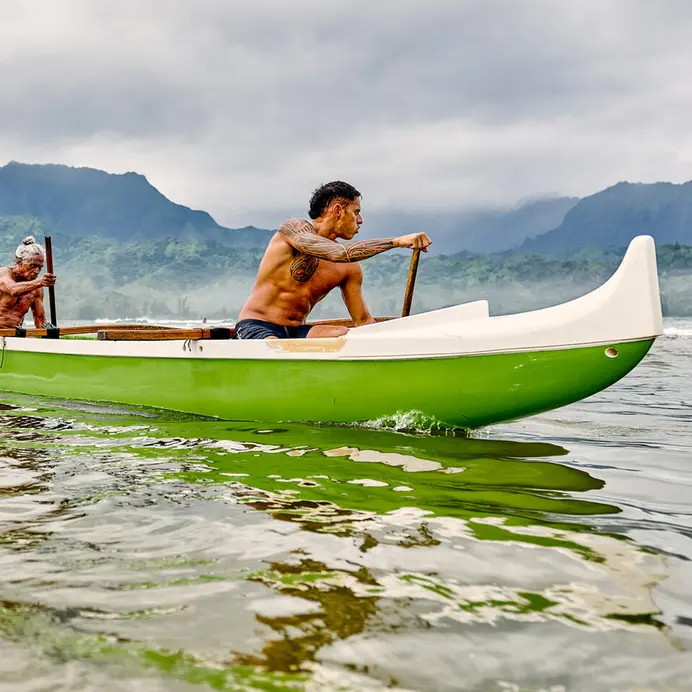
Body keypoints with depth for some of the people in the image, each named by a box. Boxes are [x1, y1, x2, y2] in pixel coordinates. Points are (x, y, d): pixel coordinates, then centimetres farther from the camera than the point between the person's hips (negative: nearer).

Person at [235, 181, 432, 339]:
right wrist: (397, 241, -29)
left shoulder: (350, 268, 8)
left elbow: (363, 321, 12)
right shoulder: (293, 228, -8)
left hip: (297, 332, 6)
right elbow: (337, 253, -27)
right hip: (257, 327, -5)